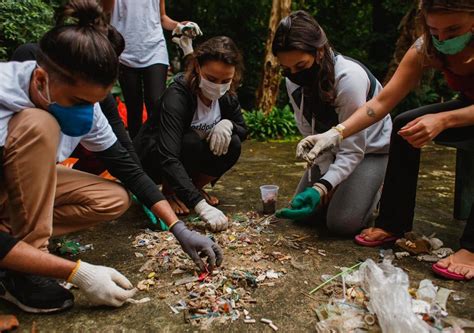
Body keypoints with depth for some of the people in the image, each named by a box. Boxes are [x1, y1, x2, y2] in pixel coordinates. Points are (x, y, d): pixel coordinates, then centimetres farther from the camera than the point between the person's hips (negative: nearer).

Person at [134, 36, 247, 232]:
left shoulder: (227, 96, -12)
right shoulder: (177, 96, -32)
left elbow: (243, 130, 1)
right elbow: (168, 158, -41)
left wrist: (228, 124, -25)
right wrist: (201, 205, -50)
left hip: (190, 156, 5)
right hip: (151, 157, -5)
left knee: (232, 145, -20)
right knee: (191, 142, -34)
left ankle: (196, 186, 3)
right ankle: (169, 190, -7)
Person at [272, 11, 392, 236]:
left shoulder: (349, 78, -34)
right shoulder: (293, 81, -15)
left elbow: (352, 151, -30)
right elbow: (310, 135, -9)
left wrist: (322, 187, -42)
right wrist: (322, 184, -14)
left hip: (370, 148, -5)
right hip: (332, 149, 6)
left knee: (342, 222, -17)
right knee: (304, 210, -1)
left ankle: (375, 193, 13)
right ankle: (339, 190, 25)